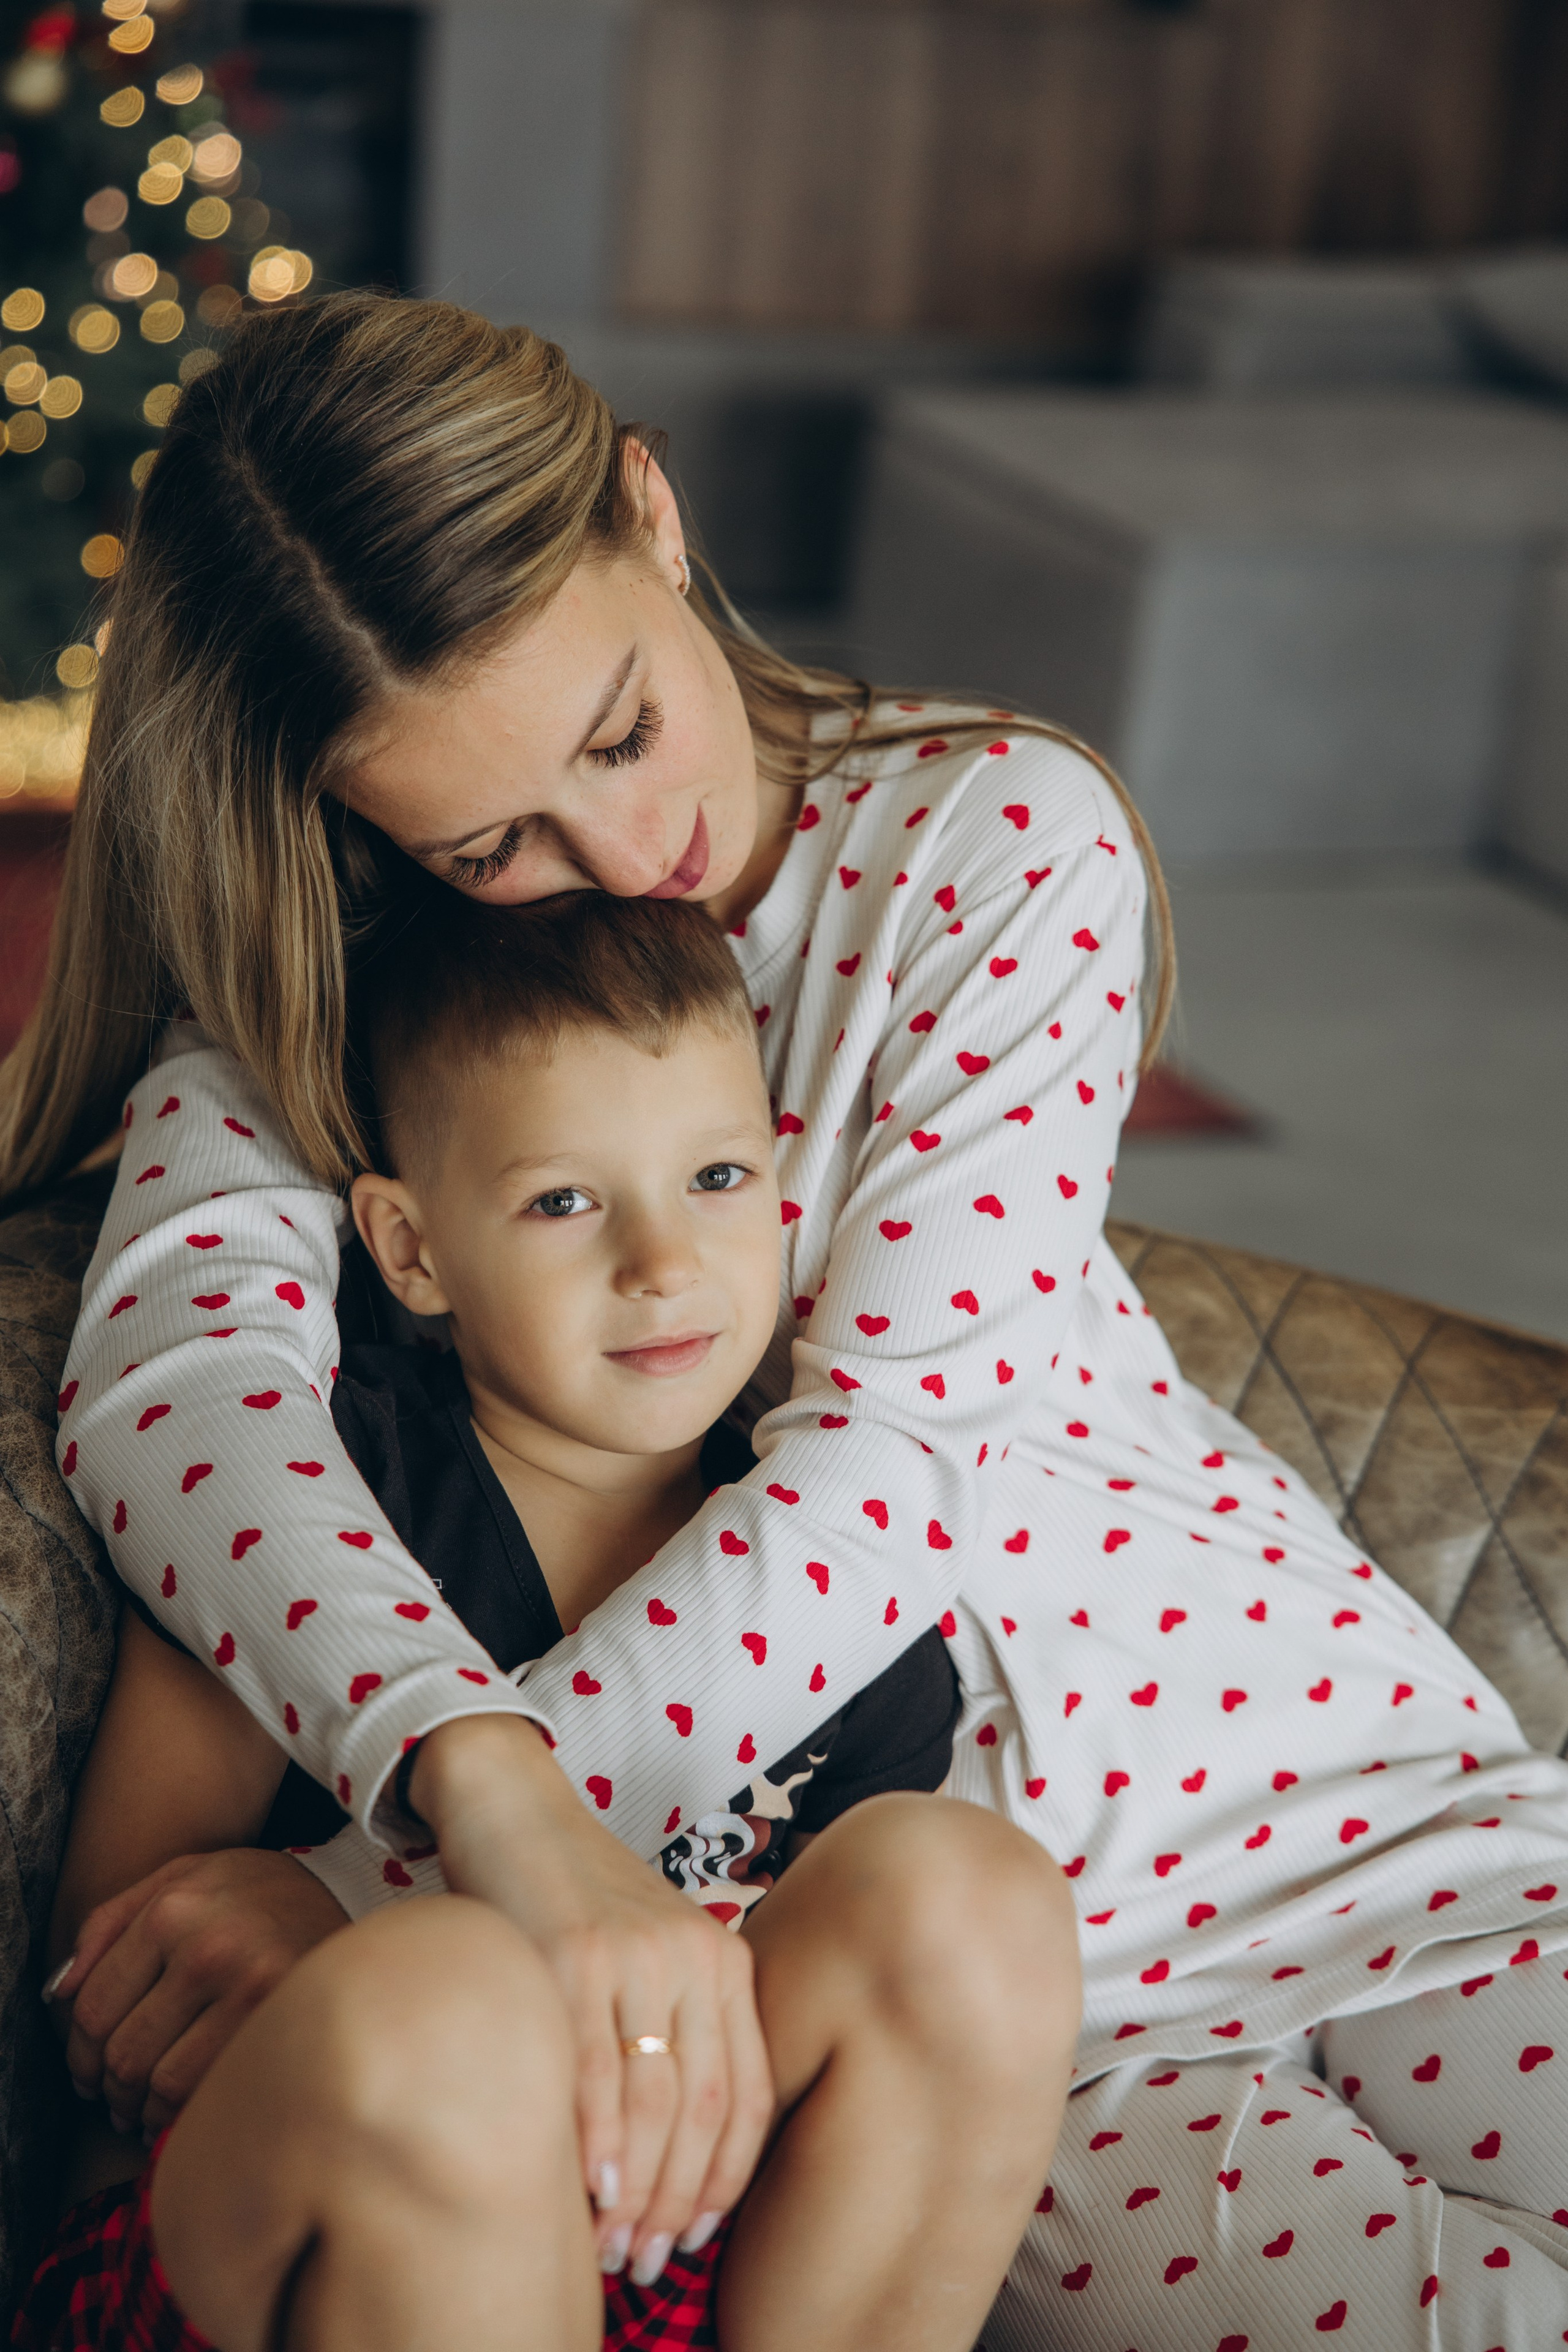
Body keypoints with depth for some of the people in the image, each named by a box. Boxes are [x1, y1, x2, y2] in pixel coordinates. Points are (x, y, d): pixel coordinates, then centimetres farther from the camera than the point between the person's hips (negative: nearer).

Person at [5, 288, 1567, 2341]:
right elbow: (174, 1374, -25)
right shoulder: (307, 1006, -5)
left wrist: (353, 1891, -27)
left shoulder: (1001, 840, -9)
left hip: (1319, 1773, 1)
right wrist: (486, 1795, -45)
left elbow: (890, 1459, -19)